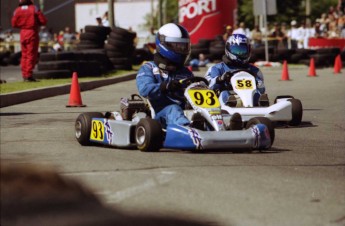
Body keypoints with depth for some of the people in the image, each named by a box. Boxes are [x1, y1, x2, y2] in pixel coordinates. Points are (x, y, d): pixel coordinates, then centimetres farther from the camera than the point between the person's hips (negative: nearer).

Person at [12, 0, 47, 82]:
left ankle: (24, 75, 15)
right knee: (31, 55, -2)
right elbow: (43, 21, -9)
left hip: (23, 34, 4)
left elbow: (14, 24, 3)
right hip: (32, 33, -4)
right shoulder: (34, 9, -9)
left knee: (24, 54, 15)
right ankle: (28, 75, -7)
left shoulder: (17, 10, 0)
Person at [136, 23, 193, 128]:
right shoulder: (148, 69, 12)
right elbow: (144, 89, -8)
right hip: (159, 114, -3)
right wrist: (165, 86, -24)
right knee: (173, 109, -37)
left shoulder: (185, 72, 25)